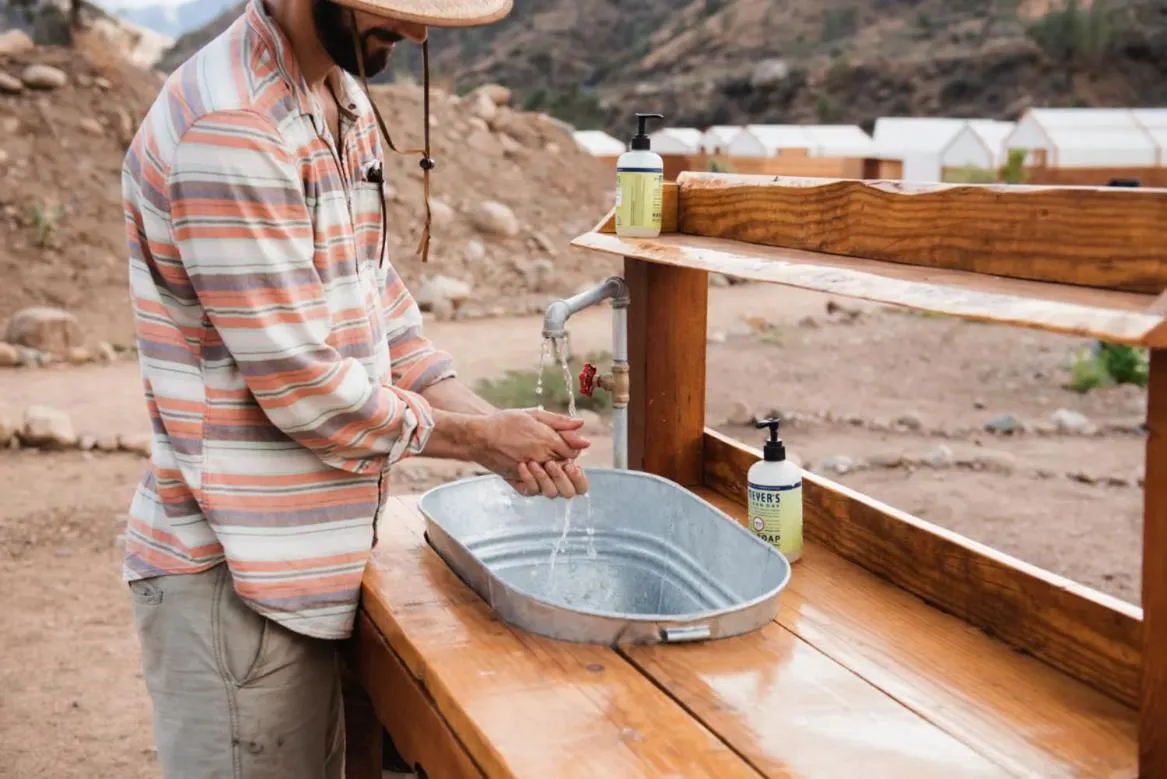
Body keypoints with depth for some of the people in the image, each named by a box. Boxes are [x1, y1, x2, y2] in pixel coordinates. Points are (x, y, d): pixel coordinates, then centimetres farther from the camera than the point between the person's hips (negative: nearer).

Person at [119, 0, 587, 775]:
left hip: (305, 560, 9)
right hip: (235, 574, -9)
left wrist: (498, 430, -3)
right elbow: (304, 389, -22)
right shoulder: (230, 130, -23)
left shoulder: (346, 102, 7)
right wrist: (478, 437, -10)